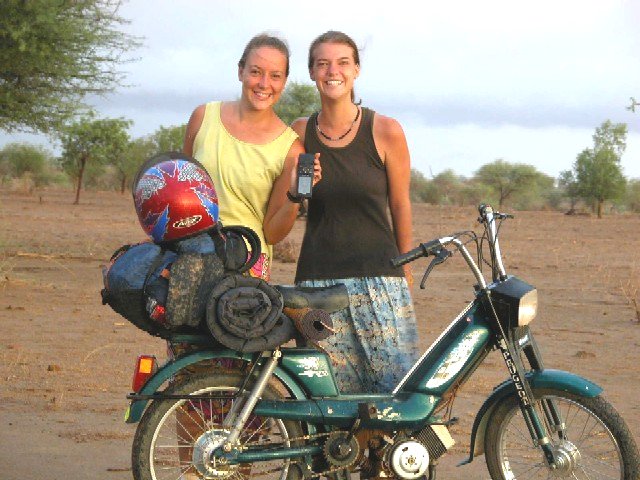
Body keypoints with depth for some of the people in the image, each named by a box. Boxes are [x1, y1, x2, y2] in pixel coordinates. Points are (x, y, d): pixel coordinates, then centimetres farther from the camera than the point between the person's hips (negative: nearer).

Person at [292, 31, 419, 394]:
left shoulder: (386, 131, 0)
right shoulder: (300, 133, 8)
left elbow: (400, 207, 7)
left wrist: (406, 275, 12)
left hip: (379, 274, -2)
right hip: (318, 279, 2)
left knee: (401, 388, -7)